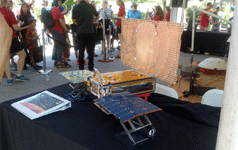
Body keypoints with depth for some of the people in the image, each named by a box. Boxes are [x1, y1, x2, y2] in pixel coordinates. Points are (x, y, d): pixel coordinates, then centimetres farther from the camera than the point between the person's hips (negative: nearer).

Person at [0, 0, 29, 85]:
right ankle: (19, 75, 14)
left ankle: (9, 79, 16)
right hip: (11, 38, -5)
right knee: (22, 55, 11)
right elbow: (16, 28, -17)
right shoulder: (9, 12, -14)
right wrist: (19, 28, 5)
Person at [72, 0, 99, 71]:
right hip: (90, 32, 0)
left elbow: (74, 20, 0)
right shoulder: (91, 6, 0)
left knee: (81, 50, 9)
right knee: (90, 50, 6)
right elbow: (97, 16, 14)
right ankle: (91, 67, 9)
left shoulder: (75, 7, -4)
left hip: (80, 32, 0)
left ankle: (81, 68, 13)